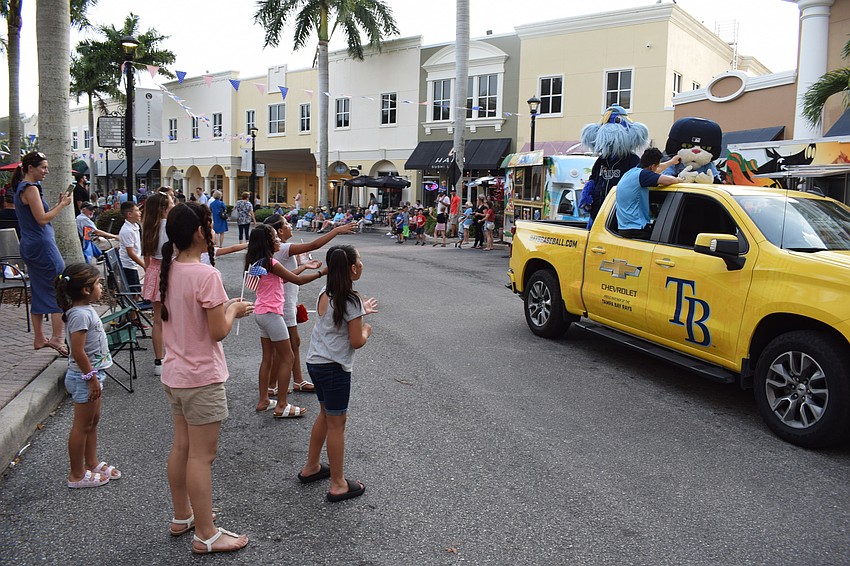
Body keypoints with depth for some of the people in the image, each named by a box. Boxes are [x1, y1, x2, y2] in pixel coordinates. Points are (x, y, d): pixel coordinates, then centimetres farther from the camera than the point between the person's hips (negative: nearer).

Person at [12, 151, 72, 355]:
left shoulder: (21, 188, 17)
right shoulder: (31, 188, -13)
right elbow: (42, 219, -18)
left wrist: (58, 204, 10)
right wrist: (62, 205, -8)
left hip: (30, 246, 10)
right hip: (42, 245, -10)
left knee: (39, 292, 13)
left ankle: (39, 339, 18)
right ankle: (57, 338, -9)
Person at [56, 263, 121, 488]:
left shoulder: (86, 310, 8)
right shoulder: (80, 315, -23)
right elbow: (78, 352, -26)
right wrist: (92, 378, -21)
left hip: (93, 373, 10)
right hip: (85, 377, -10)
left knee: (93, 421, 20)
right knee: (82, 426, 2)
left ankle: (92, 464, 34)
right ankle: (77, 475, 15)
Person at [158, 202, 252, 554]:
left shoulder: (166, 271, 4)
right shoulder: (206, 275, -22)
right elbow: (219, 331, -20)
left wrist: (222, 306, 10)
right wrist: (233, 310, -3)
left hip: (174, 373, 9)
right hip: (202, 379, -9)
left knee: (181, 447, 20)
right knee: (201, 456, 2)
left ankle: (182, 517, 36)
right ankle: (205, 535, 15)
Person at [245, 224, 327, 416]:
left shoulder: (257, 262, 10)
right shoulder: (270, 262, -18)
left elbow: (283, 278, 15)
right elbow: (297, 280, -15)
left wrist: (304, 267, 15)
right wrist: (321, 272, -9)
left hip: (261, 313, 9)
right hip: (271, 313, -9)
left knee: (268, 357, 16)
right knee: (287, 357, -1)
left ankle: (263, 401, 23)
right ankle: (281, 406, 1)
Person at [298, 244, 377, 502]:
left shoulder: (325, 294, 5)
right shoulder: (352, 301, -19)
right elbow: (356, 342, -17)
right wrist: (366, 330, 2)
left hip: (315, 362, 8)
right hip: (334, 368, -8)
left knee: (326, 414, 24)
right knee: (336, 423, 3)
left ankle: (311, 467, 37)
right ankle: (338, 485, 16)